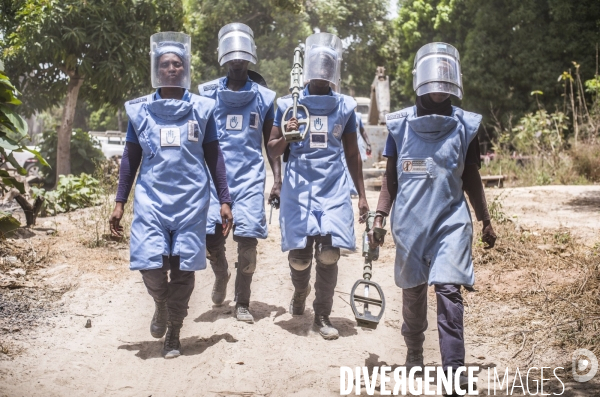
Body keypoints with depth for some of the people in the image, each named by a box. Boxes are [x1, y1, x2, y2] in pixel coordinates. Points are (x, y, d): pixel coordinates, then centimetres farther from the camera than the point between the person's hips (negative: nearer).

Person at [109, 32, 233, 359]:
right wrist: (120, 203, 8)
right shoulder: (140, 110, 8)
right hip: (151, 197, 0)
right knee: (150, 263, -11)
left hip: (191, 199, 0)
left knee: (183, 268, 0)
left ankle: (173, 334, 17)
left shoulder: (201, 109, 7)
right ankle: (161, 305, 23)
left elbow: (214, 157, 10)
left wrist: (224, 200, 6)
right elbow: (130, 158, 12)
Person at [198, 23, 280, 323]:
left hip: (250, 176, 0)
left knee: (248, 239, -5)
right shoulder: (208, 93, 6)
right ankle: (221, 274, 26)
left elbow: (271, 144, 11)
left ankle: (242, 303, 13)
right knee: (210, 234, -10)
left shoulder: (264, 96, 7)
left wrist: (278, 181, 3)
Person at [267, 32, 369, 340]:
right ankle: (300, 293, 33)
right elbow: (272, 150, 7)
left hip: (334, 190, 1)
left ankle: (322, 316, 10)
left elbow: (351, 154, 16)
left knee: (329, 255, -7)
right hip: (299, 188, -1)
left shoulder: (345, 107, 9)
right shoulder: (288, 104, 4)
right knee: (300, 256, -1)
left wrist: (362, 195, 14)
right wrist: (286, 137, -15)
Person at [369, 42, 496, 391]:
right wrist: (380, 216, 0)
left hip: (451, 220, -1)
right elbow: (391, 177, 8)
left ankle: (454, 369, -8)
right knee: (413, 292, 12)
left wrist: (486, 221, 13)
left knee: (449, 291, -12)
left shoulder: (466, 125, 3)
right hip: (409, 222, 1)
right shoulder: (400, 124, 3)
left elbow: (472, 179, 11)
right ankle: (414, 353, 33)